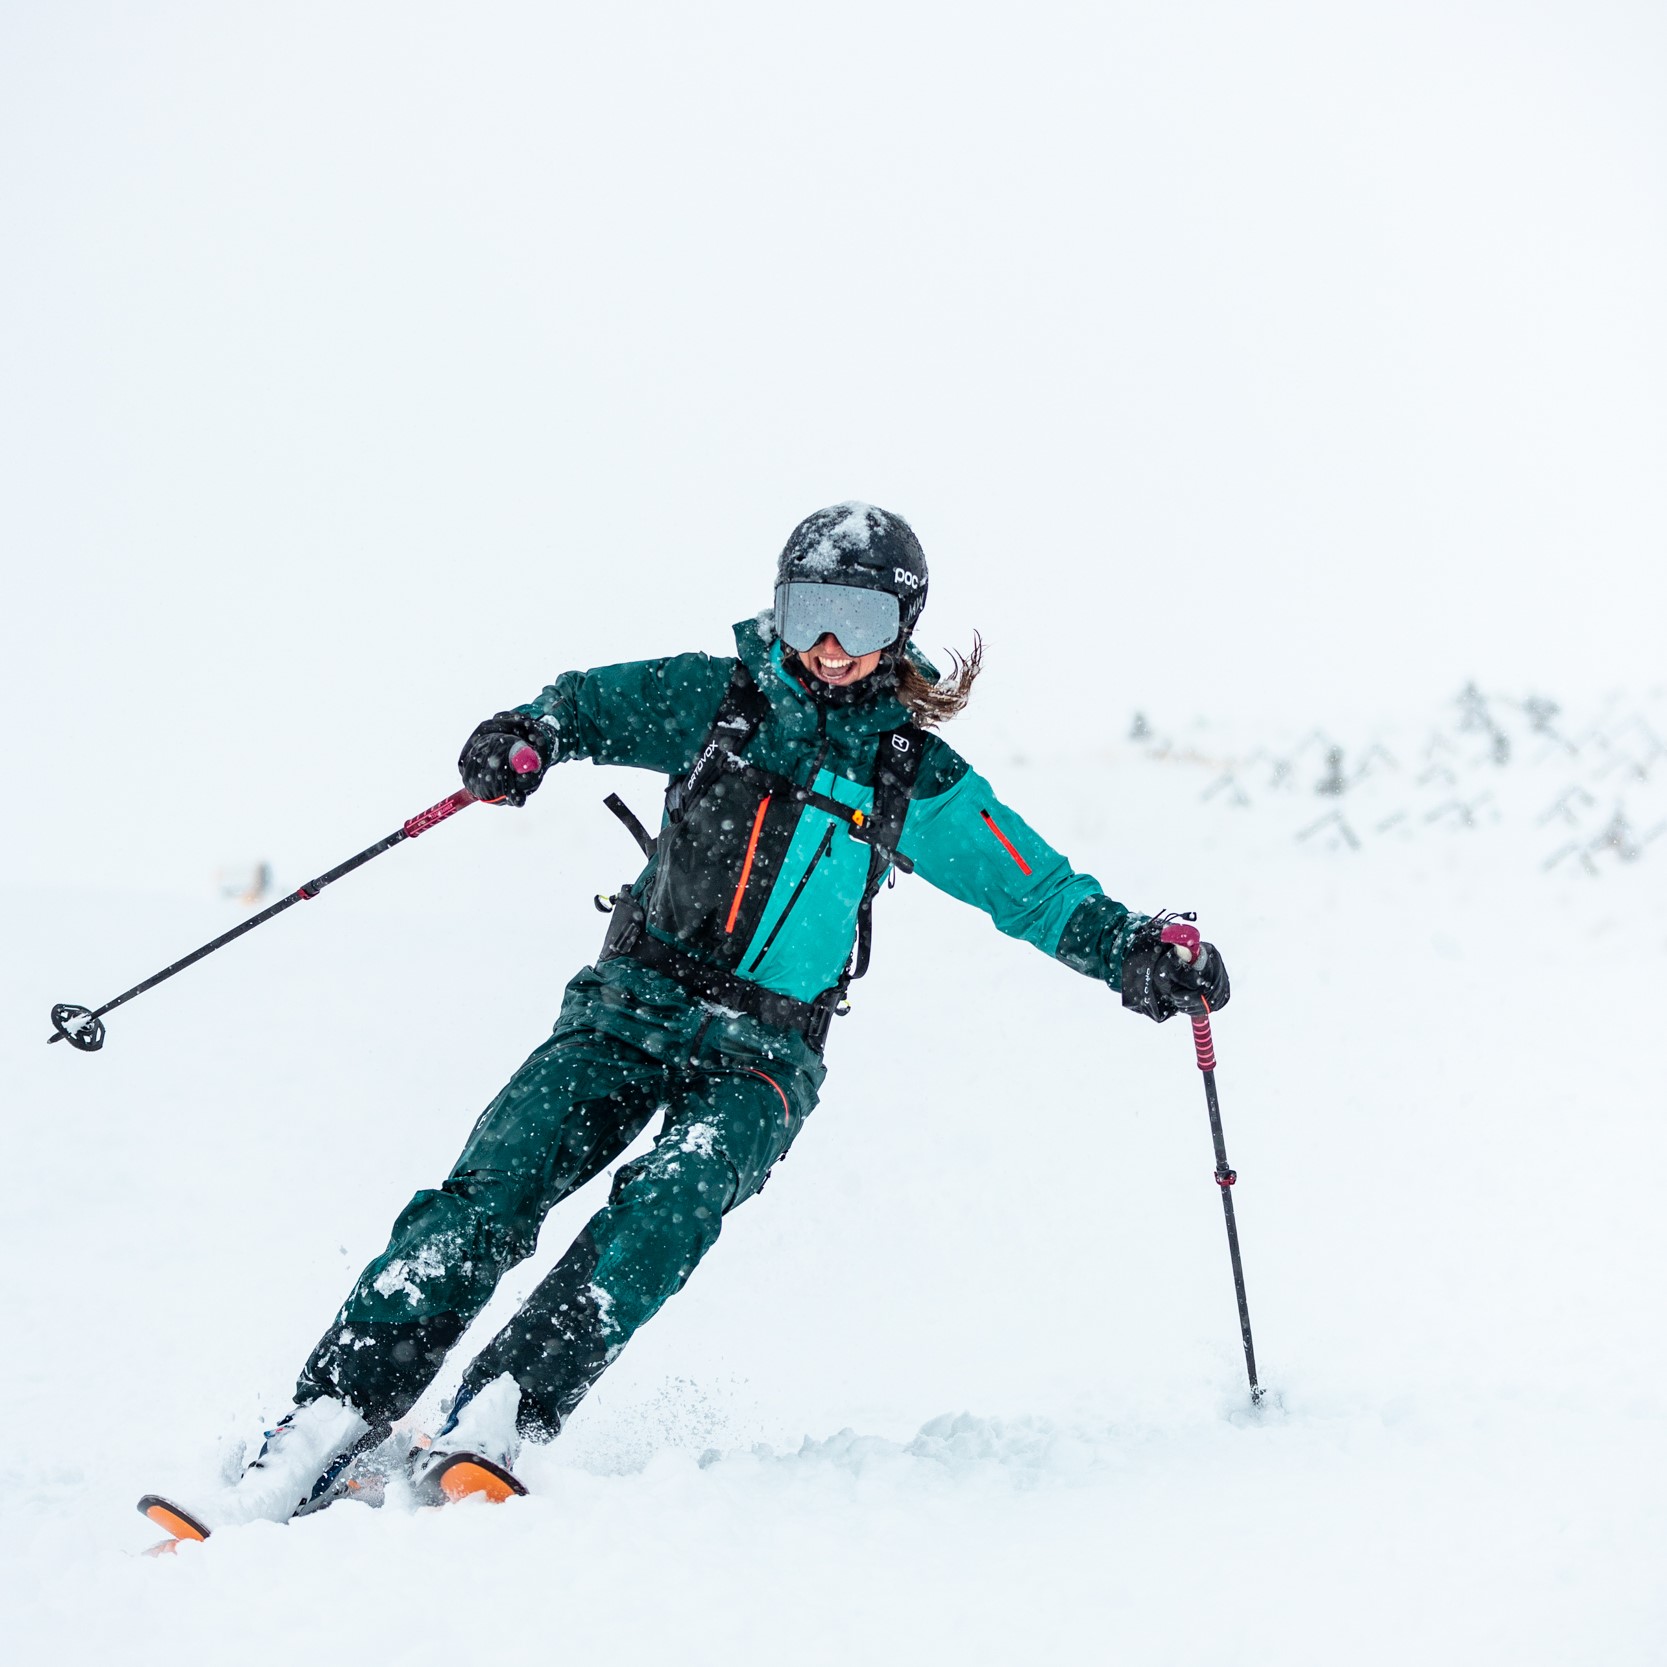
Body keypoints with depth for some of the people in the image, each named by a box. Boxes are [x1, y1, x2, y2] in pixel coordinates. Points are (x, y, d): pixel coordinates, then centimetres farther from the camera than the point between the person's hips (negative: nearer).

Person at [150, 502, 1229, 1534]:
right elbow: (597, 702, 12)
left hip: (765, 1052, 0)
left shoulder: (915, 778, 6)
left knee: (671, 1204, -31)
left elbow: (1036, 889, 9)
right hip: (634, 1007, 0)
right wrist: (532, 734, -12)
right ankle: (317, 1442, -20)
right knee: (489, 1194, -19)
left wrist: (1138, 951, -7)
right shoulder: (719, 698, 7)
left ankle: (496, 1426, -34)